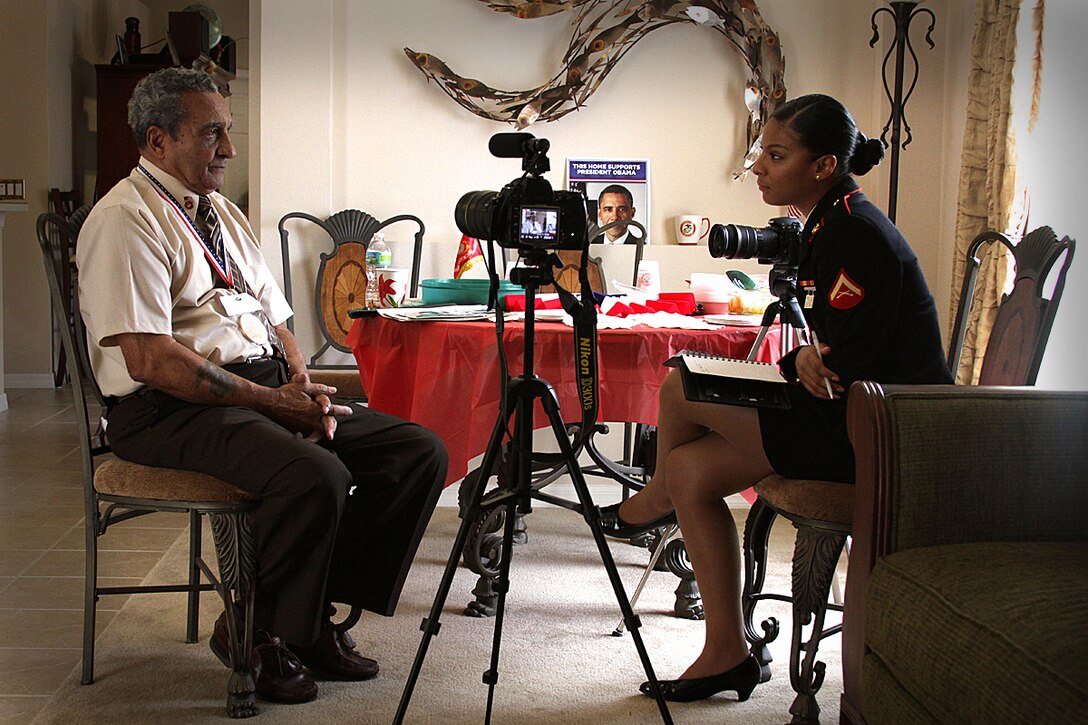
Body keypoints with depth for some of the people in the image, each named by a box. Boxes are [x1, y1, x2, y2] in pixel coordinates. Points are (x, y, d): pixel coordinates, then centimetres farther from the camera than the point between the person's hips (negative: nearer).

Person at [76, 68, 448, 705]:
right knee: (317, 475, -34)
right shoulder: (125, 220, -9)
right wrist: (275, 401, -20)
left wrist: (302, 383, -2)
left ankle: (315, 615, 1)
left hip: (269, 390, 9)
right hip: (172, 410, -9)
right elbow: (148, 359, -20)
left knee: (421, 452, -7)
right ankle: (251, 631, -8)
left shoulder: (224, 213, 19)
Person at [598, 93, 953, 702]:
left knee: (680, 389, -7)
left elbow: (842, 367, -22)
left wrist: (798, 365, -3)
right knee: (692, 469, 2)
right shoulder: (830, 225, 13)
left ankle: (657, 500, 25)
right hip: (859, 420, 10)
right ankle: (727, 653, 8)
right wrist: (806, 358, -5)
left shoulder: (855, 234, -19)